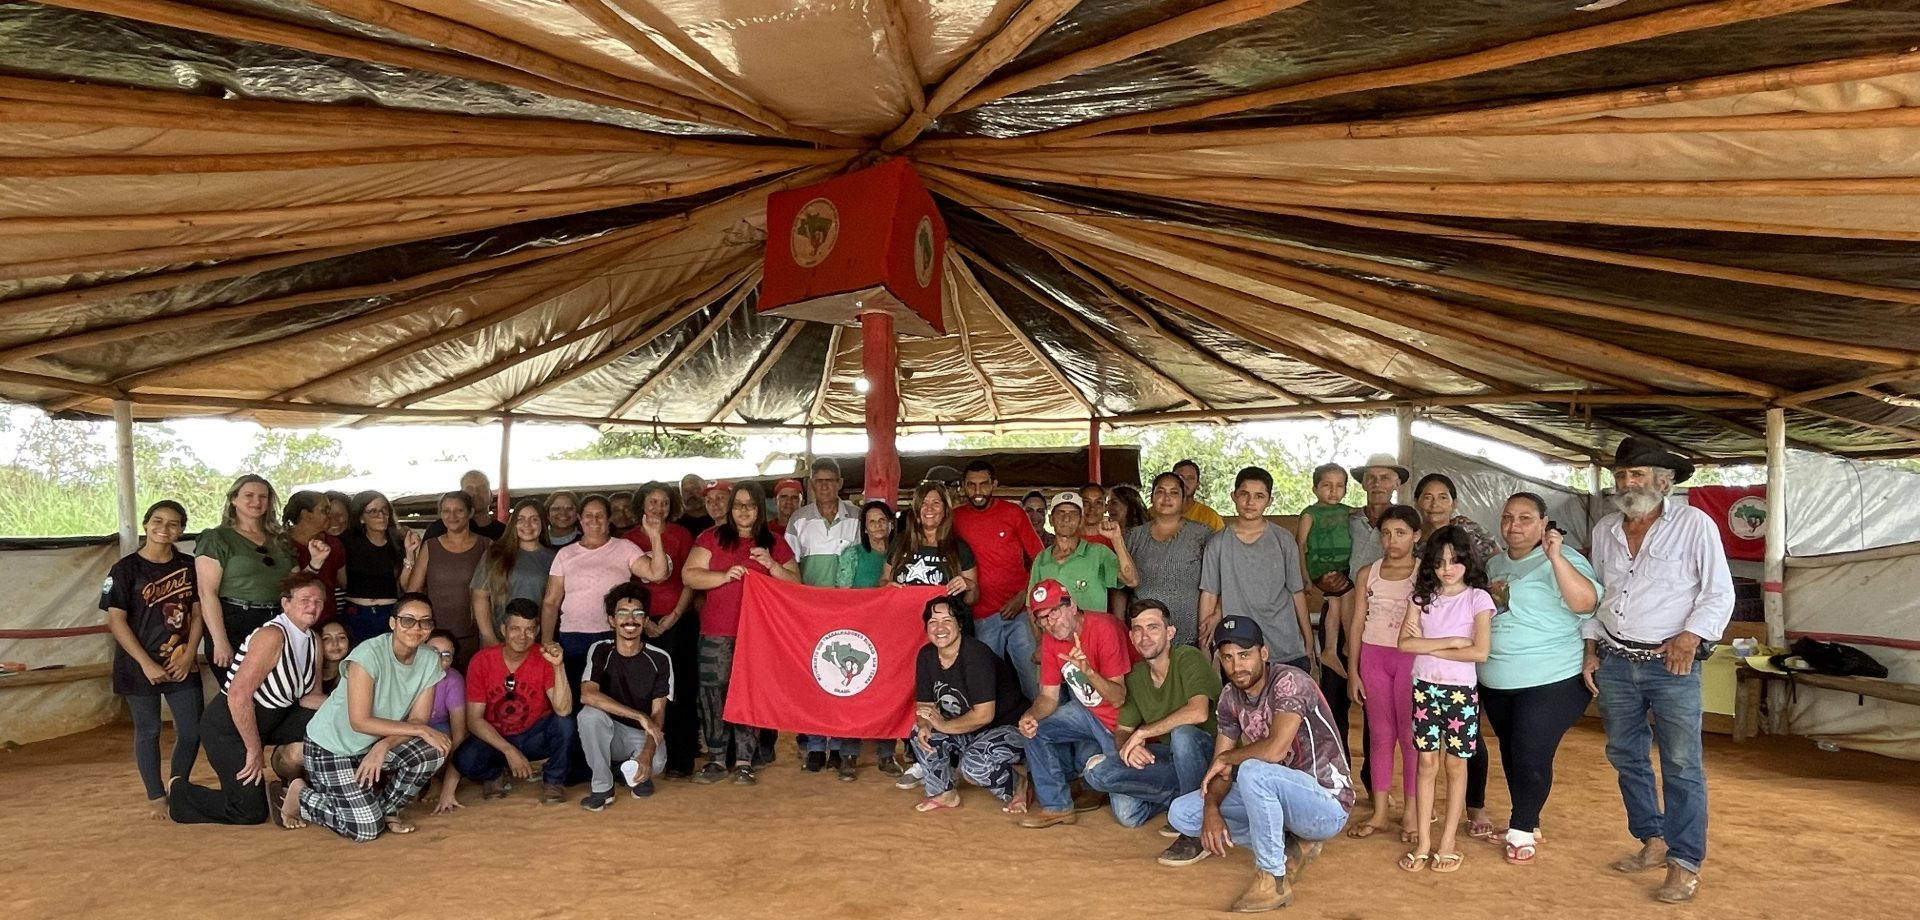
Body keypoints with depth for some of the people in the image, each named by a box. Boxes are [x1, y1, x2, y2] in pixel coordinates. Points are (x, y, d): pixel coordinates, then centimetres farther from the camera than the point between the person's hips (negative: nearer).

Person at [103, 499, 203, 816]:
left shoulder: (189, 566, 4)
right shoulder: (126, 569, -7)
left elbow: (197, 613, 6)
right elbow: (116, 620, -10)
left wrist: (189, 655, -6)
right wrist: (146, 663, -15)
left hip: (181, 664, 3)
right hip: (139, 666, -3)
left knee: (192, 731, 4)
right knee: (148, 731, 7)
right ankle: (156, 797, 21)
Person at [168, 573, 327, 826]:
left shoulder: (312, 640, -1)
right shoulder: (272, 636, -25)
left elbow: (310, 697, 3)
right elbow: (238, 696, -29)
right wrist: (254, 750, -23)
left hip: (271, 718, 7)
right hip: (228, 724, -7)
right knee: (251, 812, -6)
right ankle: (177, 794, 16)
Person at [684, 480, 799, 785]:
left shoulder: (775, 544, 11)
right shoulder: (712, 537, 7)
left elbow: (795, 583, 9)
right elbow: (689, 575, 1)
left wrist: (772, 565, -8)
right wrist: (724, 576, -13)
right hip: (717, 633, 0)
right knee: (713, 692, -1)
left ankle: (744, 762, 6)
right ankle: (716, 759, 9)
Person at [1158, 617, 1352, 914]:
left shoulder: (1288, 681, -22)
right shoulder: (1230, 698, 1)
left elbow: (1274, 749, -34)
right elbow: (1220, 770, 1)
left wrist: (1226, 757, -16)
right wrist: (1211, 810, -19)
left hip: (1327, 803, -8)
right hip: (1280, 797, 8)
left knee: (1252, 772, -36)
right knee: (1181, 813, -1)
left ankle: (1273, 878, -18)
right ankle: (1290, 845, 0)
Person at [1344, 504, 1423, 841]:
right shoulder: (1368, 574, 6)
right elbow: (1357, 626, 7)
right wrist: (1353, 672, 4)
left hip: (1411, 658, -3)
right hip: (1373, 657, 3)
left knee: (1410, 735, 3)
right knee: (1379, 735, 9)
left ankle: (1411, 812, 14)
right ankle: (1379, 812, 17)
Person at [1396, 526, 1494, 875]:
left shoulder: (1477, 598, -6)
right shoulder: (1423, 595, 4)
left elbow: (1480, 652, -15)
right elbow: (1405, 642, -6)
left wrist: (1428, 646, -12)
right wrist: (1452, 641, -15)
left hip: (1460, 690, -2)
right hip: (1425, 687, 3)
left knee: (1455, 766, 8)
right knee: (1427, 764, 6)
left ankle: (1447, 844, 16)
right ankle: (1422, 843, 12)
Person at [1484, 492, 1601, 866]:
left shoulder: (1561, 559, -11)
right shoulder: (1494, 565, 11)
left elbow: (1585, 603, -29)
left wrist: (1555, 557, -34)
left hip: (1551, 681, -7)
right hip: (1496, 682, 7)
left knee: (1531, 756, -6)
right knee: (1511, 754, 15)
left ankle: (1522, 829, 12)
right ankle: (1526, 822, 30)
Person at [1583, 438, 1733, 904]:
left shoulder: (1694, 524, -5)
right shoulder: (1604, 530, 9)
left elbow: (1719, 593, -5)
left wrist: (1691, 635, -18)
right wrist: (1591, 648, 11)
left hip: (1671, 665, -5)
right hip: (1615, 663, 5)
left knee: (1682, 766, -1)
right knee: (1626, 758, 13)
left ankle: (1685, 865, 6)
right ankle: (1653, 842, 27)